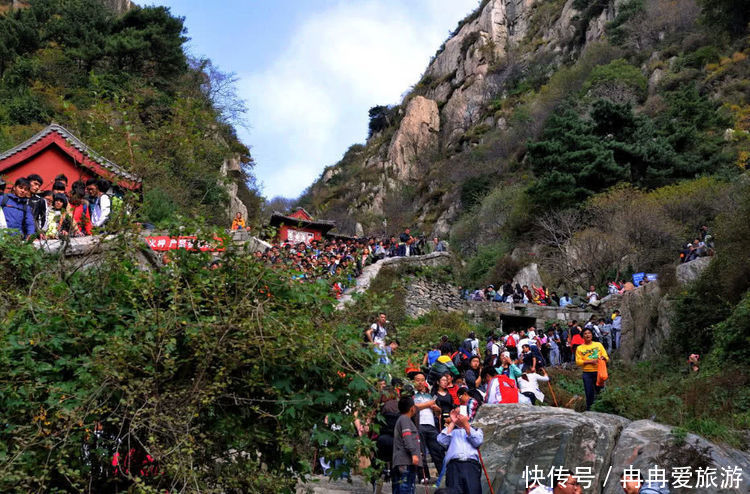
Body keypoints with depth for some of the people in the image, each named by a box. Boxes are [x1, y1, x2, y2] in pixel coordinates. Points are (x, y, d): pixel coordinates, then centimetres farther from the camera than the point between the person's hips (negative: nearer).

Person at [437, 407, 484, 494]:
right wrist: (452, 423, 9)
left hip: (471, 464, 0)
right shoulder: (449, 430, 26)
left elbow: (478, 442, 7)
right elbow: (442, 441, 5)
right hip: (453, 465, 0)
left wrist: (465, 424, 4)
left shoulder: (476, 430, 27)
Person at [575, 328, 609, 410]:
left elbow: (607, 358, 11)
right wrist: (590, 361, -15)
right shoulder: (580, 348, 5)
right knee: (589, 393, -1)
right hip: (587, 373, -1)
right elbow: (578, 362, -3)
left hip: (598, 372, 1)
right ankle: (589, 410, 9)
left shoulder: (598, 345, 11)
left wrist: (603, 358, -12)